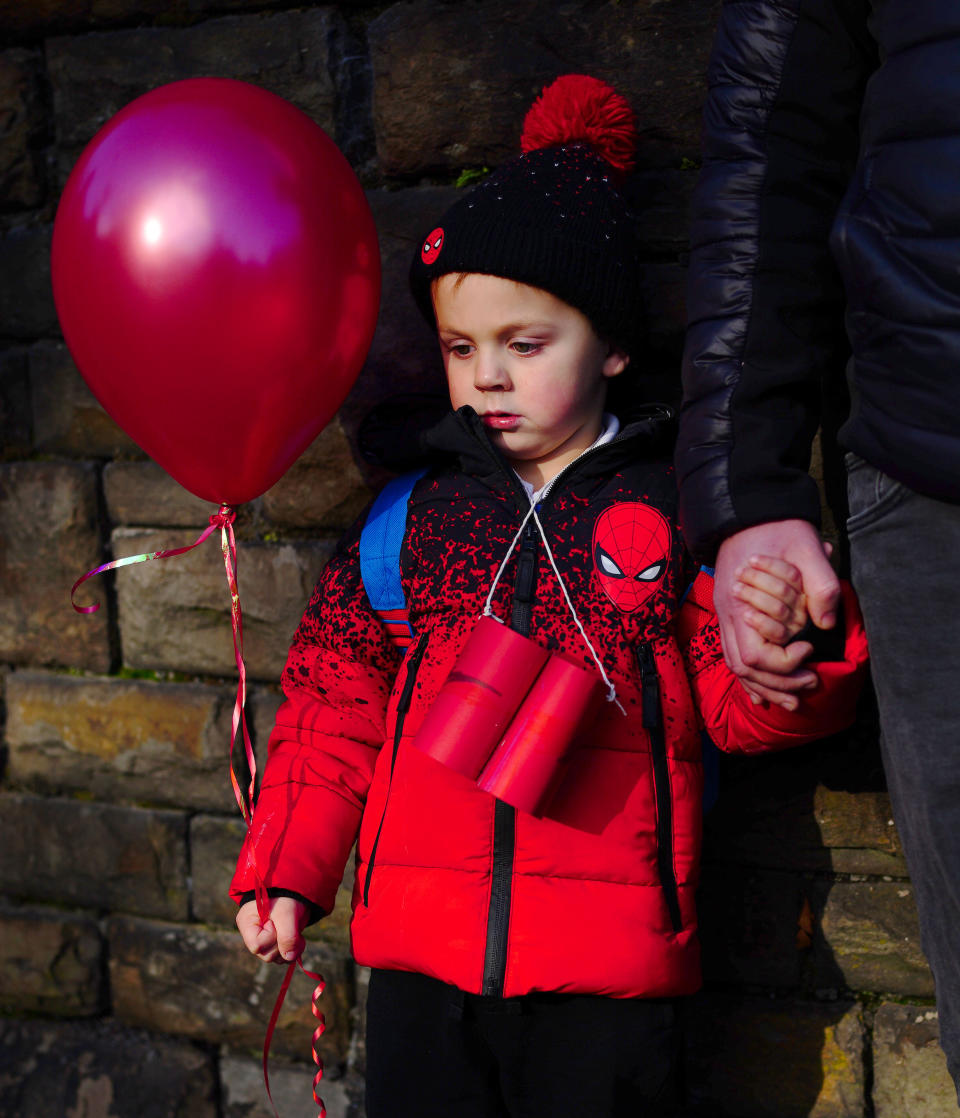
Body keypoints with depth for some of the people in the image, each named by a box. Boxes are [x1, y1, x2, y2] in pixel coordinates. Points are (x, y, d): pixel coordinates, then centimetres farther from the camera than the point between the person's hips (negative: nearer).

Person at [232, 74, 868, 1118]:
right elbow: (338, 694, 15)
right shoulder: (411, 509, 8)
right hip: (420, 949, 3)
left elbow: (742, 710, 0)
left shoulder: (677, 506, 0)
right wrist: (286, 865, 11)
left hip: (607, 964, -3)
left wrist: (785, 641, -22)